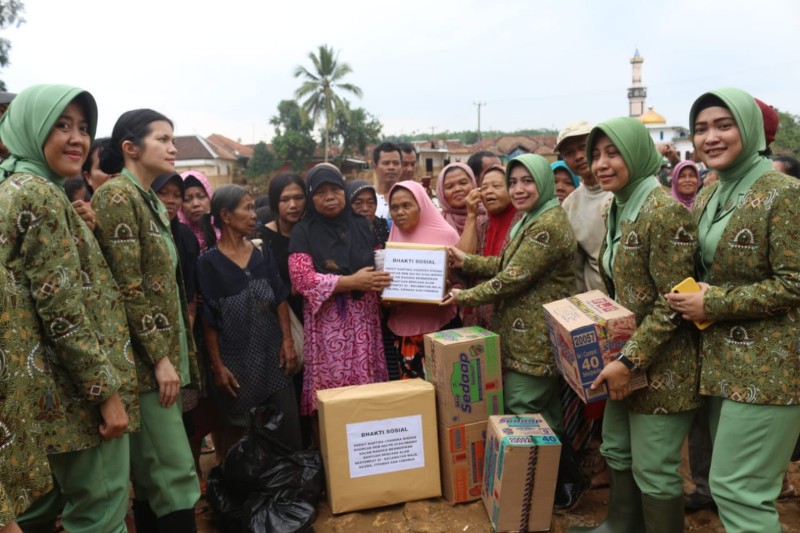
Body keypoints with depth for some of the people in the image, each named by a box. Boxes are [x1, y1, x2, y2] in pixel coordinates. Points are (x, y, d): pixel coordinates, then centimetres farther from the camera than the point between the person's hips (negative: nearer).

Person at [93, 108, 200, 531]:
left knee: (151, 473, 15)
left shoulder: (152, 200, 17)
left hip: (163, 351, 9)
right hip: (146, 357, -9)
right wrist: (159, 357, -18)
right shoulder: (116, 195, -11)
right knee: (175, 473, -6)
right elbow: (128, 288, -18)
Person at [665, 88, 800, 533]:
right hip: (721, 360, 8)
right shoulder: (709, 196, 10)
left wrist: (713, 304, -18)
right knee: (726, 482, 18)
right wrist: (693, 299, 0)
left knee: (738, 490, -3)